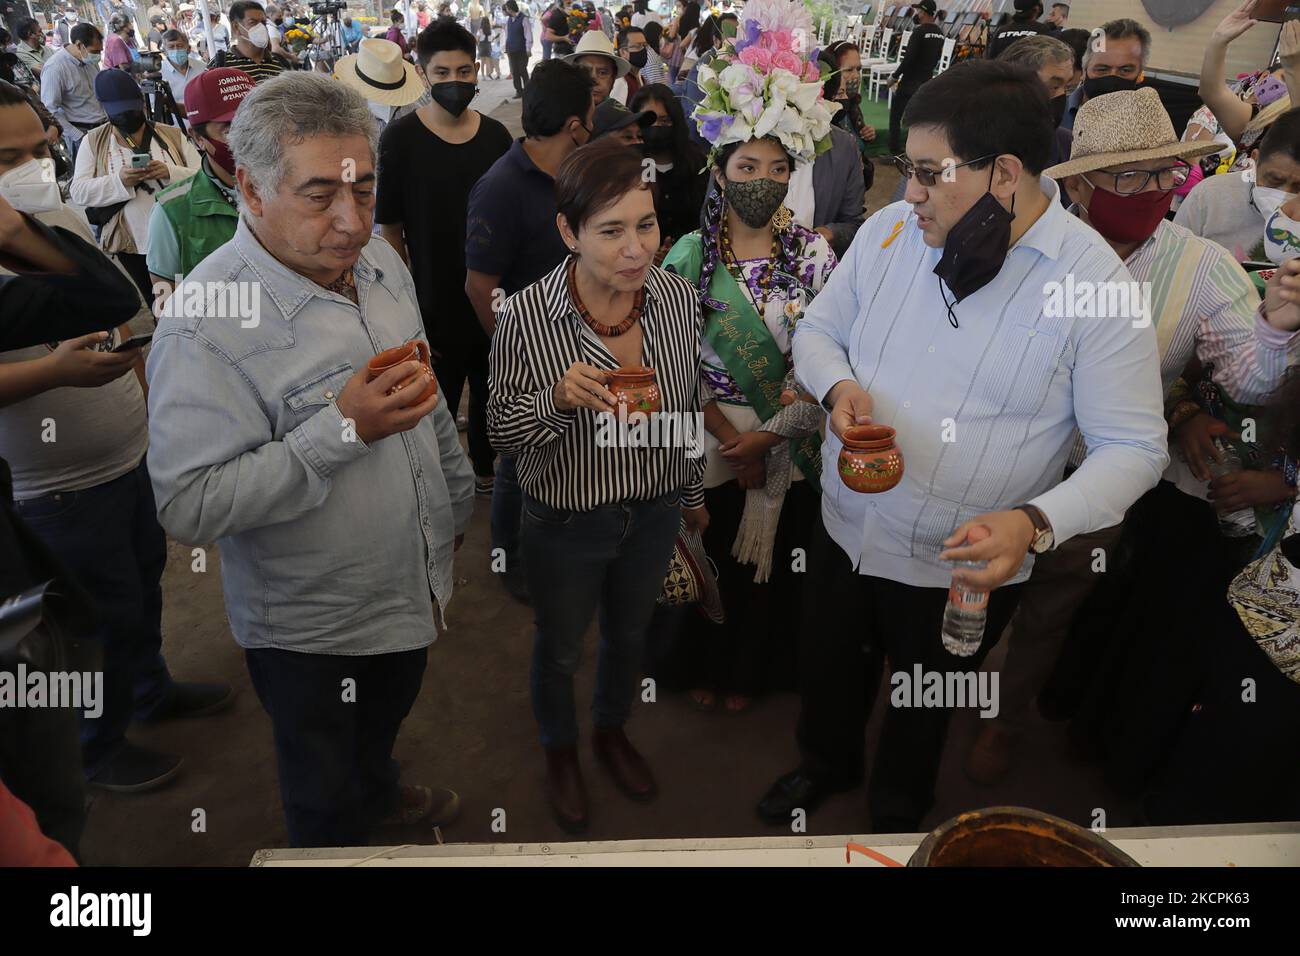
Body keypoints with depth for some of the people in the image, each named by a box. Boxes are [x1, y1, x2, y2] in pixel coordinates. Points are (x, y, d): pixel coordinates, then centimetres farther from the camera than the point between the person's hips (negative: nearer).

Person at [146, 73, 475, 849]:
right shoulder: (207, 325, -28)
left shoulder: (379, 261, -3)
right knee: (327, 800, 20)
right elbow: (190, 506, -31)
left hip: (414, 586, 7)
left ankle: (379, 793, 63)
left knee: (385, 722, 34)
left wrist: (458, 500, 17)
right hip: (310, 631, -6)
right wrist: (341, 430, -36)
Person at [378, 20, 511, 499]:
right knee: (438, 397, 7)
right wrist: (409, 293, -8)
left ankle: (486, 469, 39)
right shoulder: (401, 137, -10)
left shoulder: (495, 135, 1)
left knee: (491, 388, 17)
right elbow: (389, 225, -6)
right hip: (435, 298, -4)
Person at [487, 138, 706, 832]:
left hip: (654, 513, 4)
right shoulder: (527, 316, -24)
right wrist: (557, 399, -35)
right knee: (560, 649, 21)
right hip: (566, 522, -3)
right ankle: (560, 752, 52)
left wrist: (692, 493, 13)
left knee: (628, 633, 27)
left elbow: (687, 407, 3)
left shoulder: (677, 296, -12)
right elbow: (501, 432, -14)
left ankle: (612, 730, 57)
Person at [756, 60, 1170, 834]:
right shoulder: (889, 230, -7)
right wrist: (838, 386, -18)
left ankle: (900, 811, 56)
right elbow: (818, 330, 5)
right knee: (831, 672, 27)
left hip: (966, 568, -3)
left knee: (924, 709, 23)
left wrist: (1036, 524, -33)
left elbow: (1135, 447, -16)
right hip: (845, 531, 4)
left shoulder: (1097, 283, -20)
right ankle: (828, 763, 60)